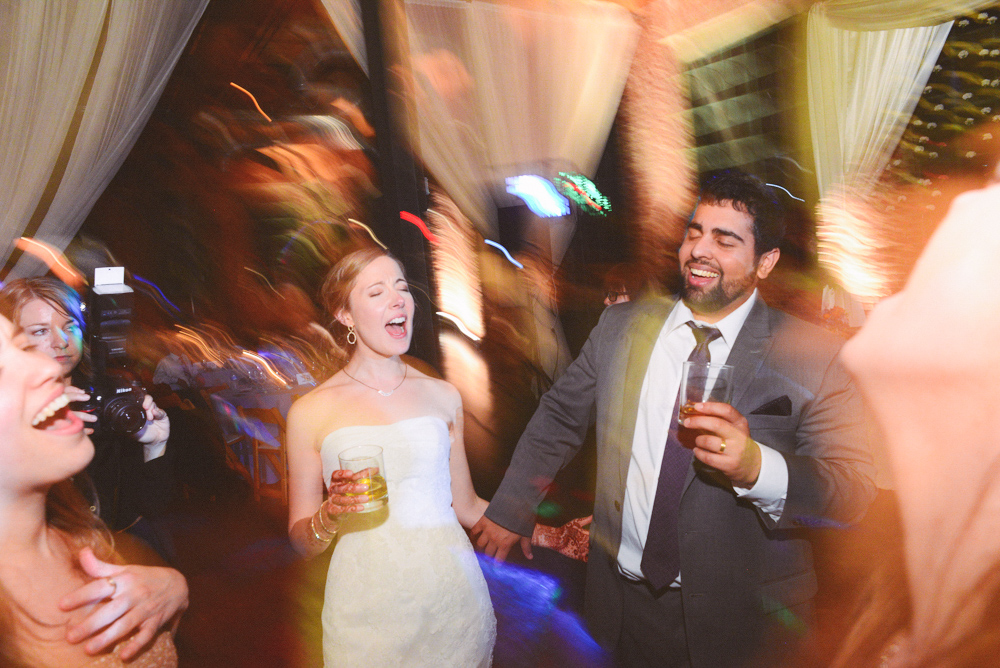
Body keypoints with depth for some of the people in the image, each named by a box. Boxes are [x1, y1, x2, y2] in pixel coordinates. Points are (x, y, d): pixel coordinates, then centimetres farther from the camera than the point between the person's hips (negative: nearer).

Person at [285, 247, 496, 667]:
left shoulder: (443, 396, 3)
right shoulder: (311, 411, -4)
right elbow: (302, 543, 2)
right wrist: (330, 514, -17)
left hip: (453, 596, 2)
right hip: (367, 612, -2)